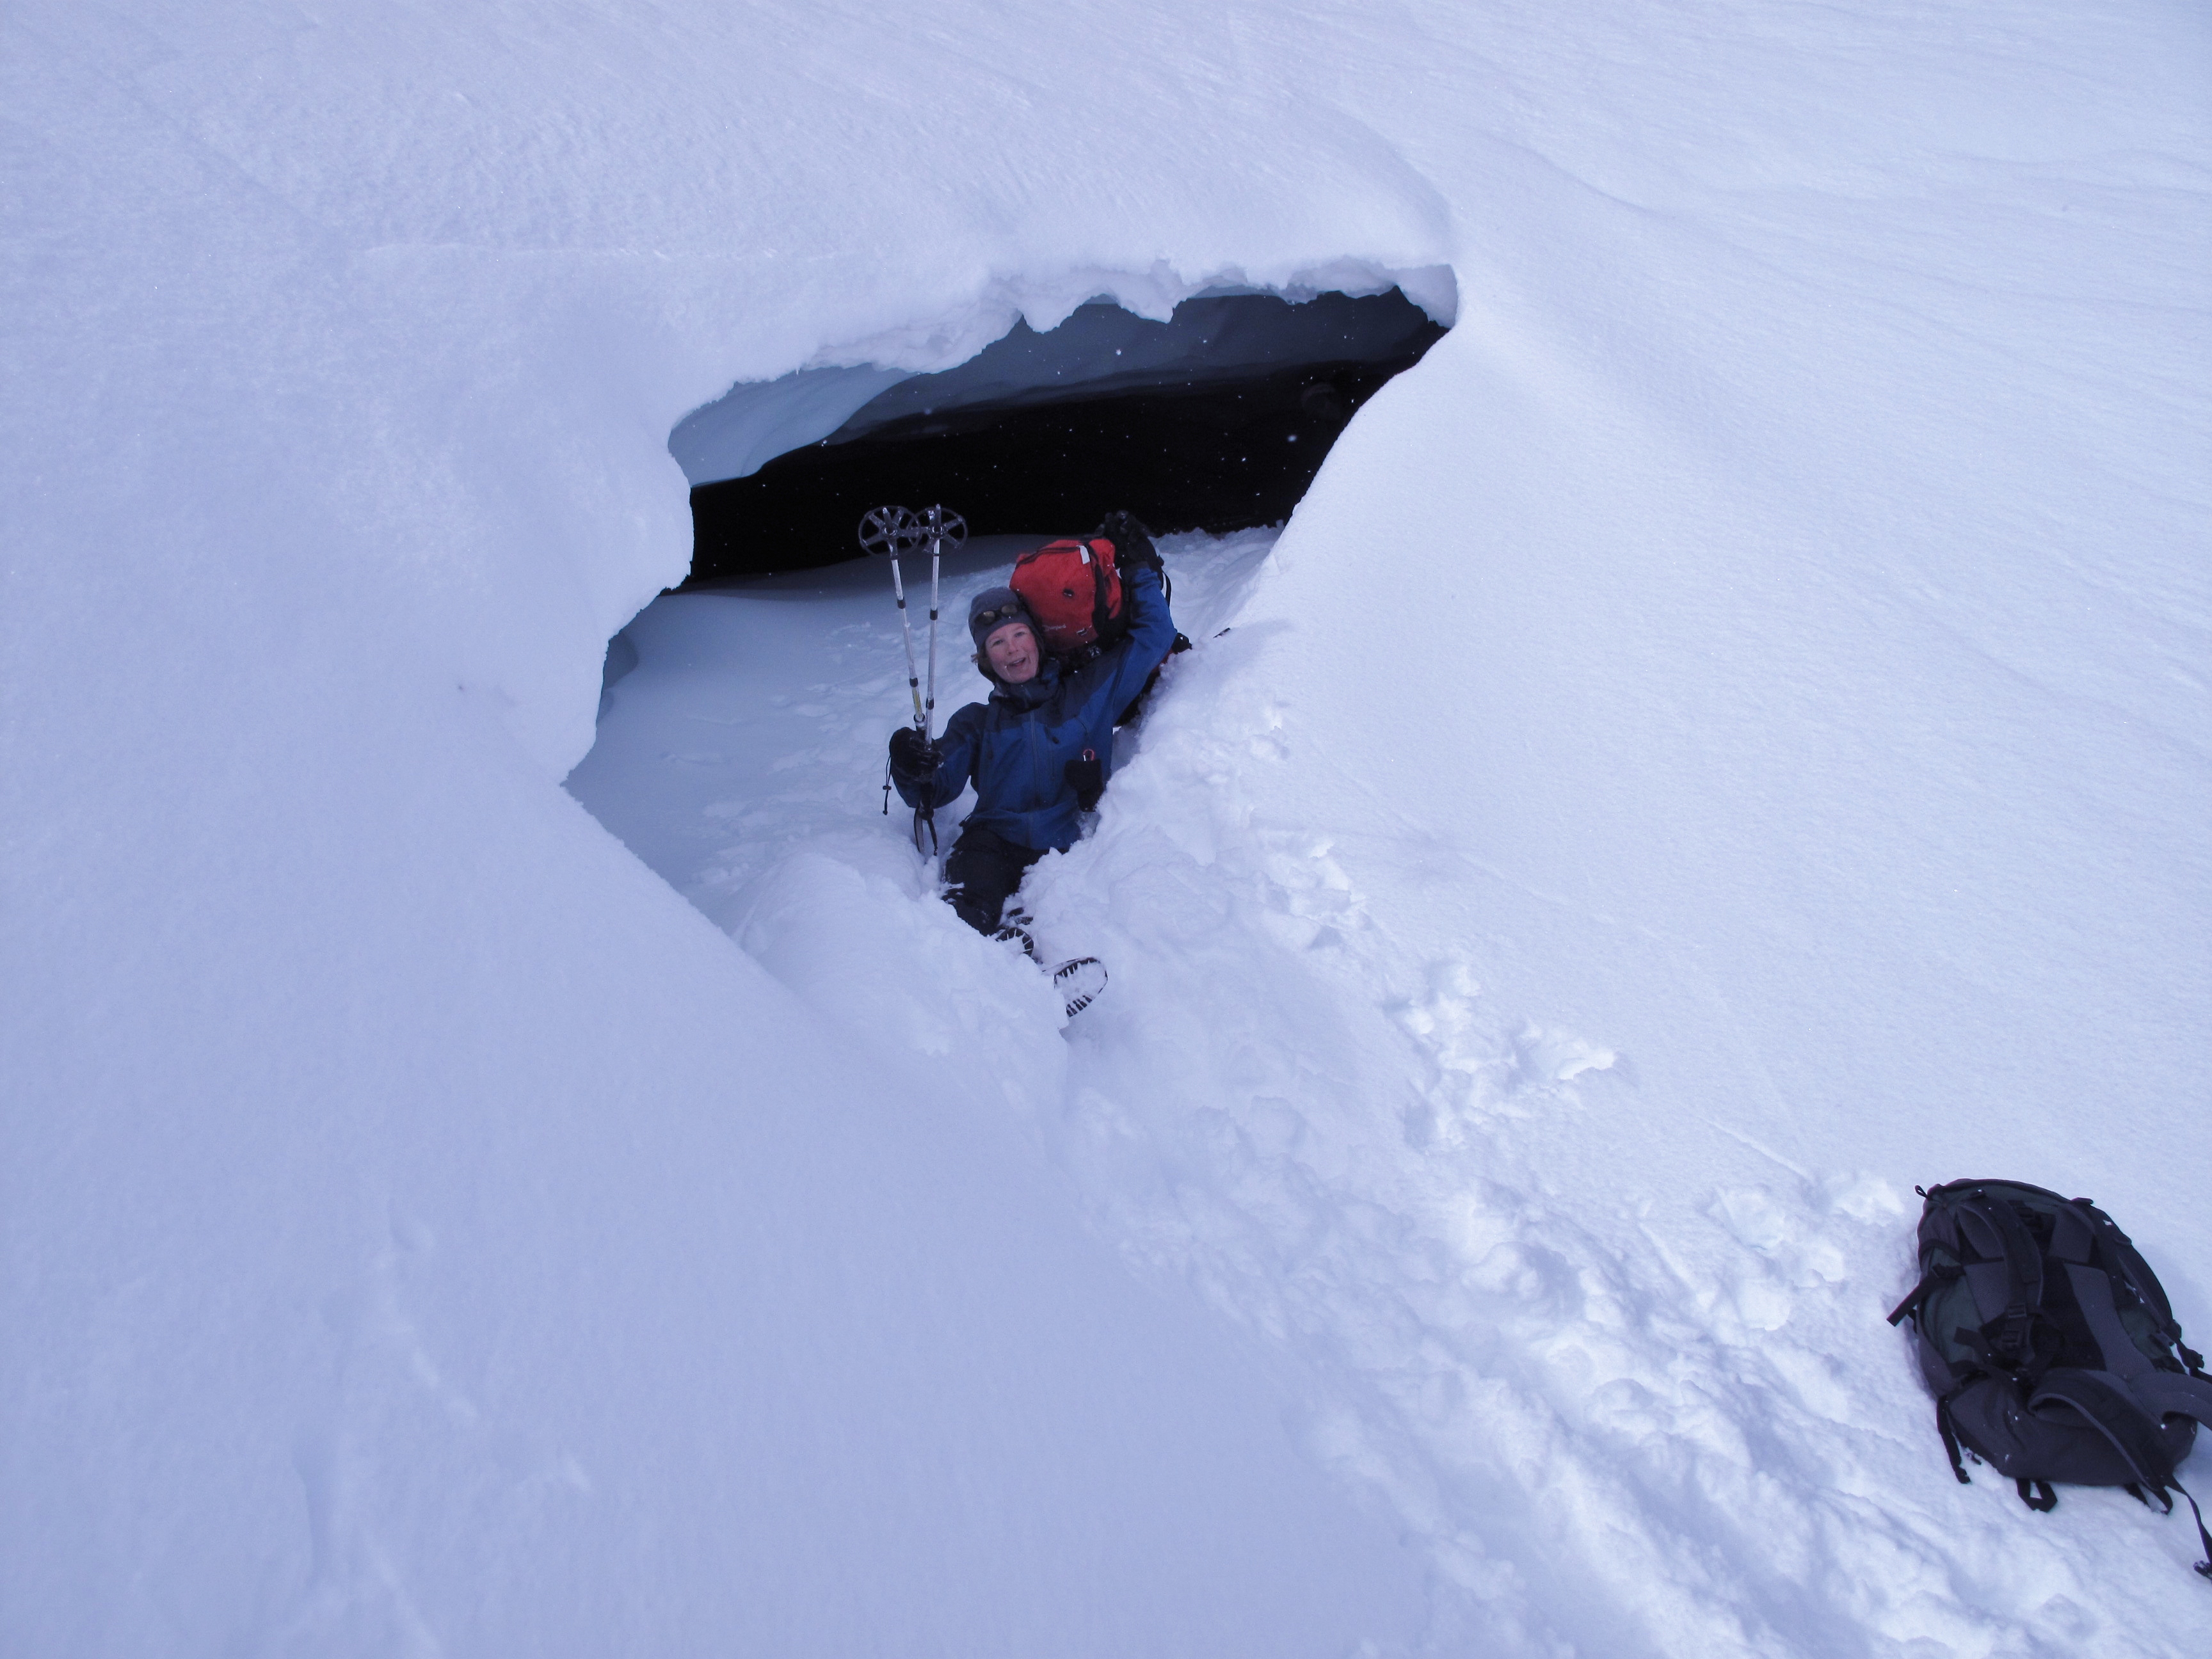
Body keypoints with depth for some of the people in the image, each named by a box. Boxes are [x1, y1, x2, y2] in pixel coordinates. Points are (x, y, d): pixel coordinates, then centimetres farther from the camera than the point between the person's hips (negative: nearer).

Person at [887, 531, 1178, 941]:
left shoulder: (1088, 693, 18)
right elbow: (937, 789, 11)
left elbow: (1154, 637, 23)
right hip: (995, 841, 0)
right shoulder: (977, 721, 22)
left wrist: (1139, 572, 23)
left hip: (1068, 849, 0)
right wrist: (914, 770, -11)